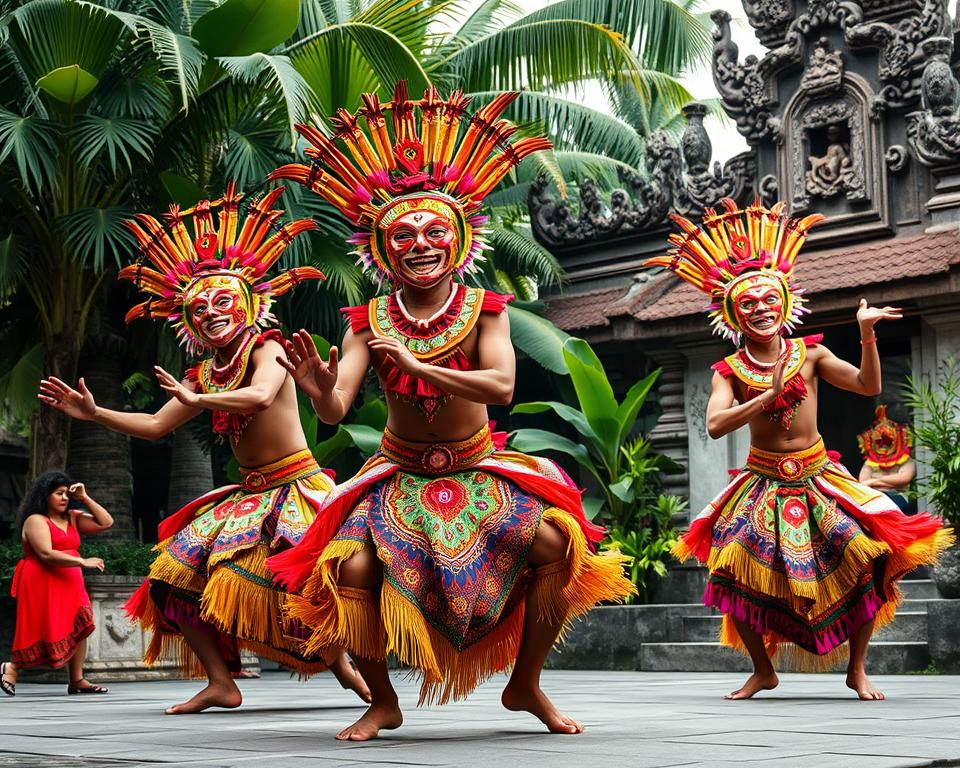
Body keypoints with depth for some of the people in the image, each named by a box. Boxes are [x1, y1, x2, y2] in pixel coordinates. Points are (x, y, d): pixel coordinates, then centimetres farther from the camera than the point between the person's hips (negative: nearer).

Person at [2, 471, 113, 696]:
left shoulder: (73, 518, 15)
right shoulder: (36, 521, -7)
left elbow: (106, 523, 11)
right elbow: (46, 554, -19)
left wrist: (85, 499, 4)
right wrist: (82, 562, -25)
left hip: (69, 583, 7)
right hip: (43, 583, -7)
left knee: (79, 628, -3)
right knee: (46, 632, -8)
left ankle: (77, 681, -1)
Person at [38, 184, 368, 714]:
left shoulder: (266, 349, -9)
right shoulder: (206, 375, 11)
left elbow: (261, 395, -31)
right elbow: (155, 426, 16)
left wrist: (198, 398, -30)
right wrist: (95, 414, 8)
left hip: (296, 488, -8)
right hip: (248, 495, 8)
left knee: (267, 583, -26)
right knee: (171, 577, 1)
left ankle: (341, 662, -2)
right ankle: (221, 682, 4)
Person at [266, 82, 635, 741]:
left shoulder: (484, 310, -9)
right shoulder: (370, 323, -8)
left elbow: (501, 386, -26)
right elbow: (336, 410, -18)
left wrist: (418, 365, -35)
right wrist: (319, 390, -42)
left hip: (479, 470, 0)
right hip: (400, 477, 0)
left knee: (557, 544, -22)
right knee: (349, 566, -25)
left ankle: (525, 683, 3)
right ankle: (383, 700, 2)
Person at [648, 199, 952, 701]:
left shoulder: (810, 354, 0)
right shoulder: (730, 371, -3)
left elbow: (869, 386, -3)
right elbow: (715, 425, -18)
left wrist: (867, 335, -15)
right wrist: (769, 395, -24)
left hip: (818, 478, 1)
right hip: (763, 485, 0)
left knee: (867, 559, -14)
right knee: (736, 570, -13)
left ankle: (856, 669, 7)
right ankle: (763, 670, 12)